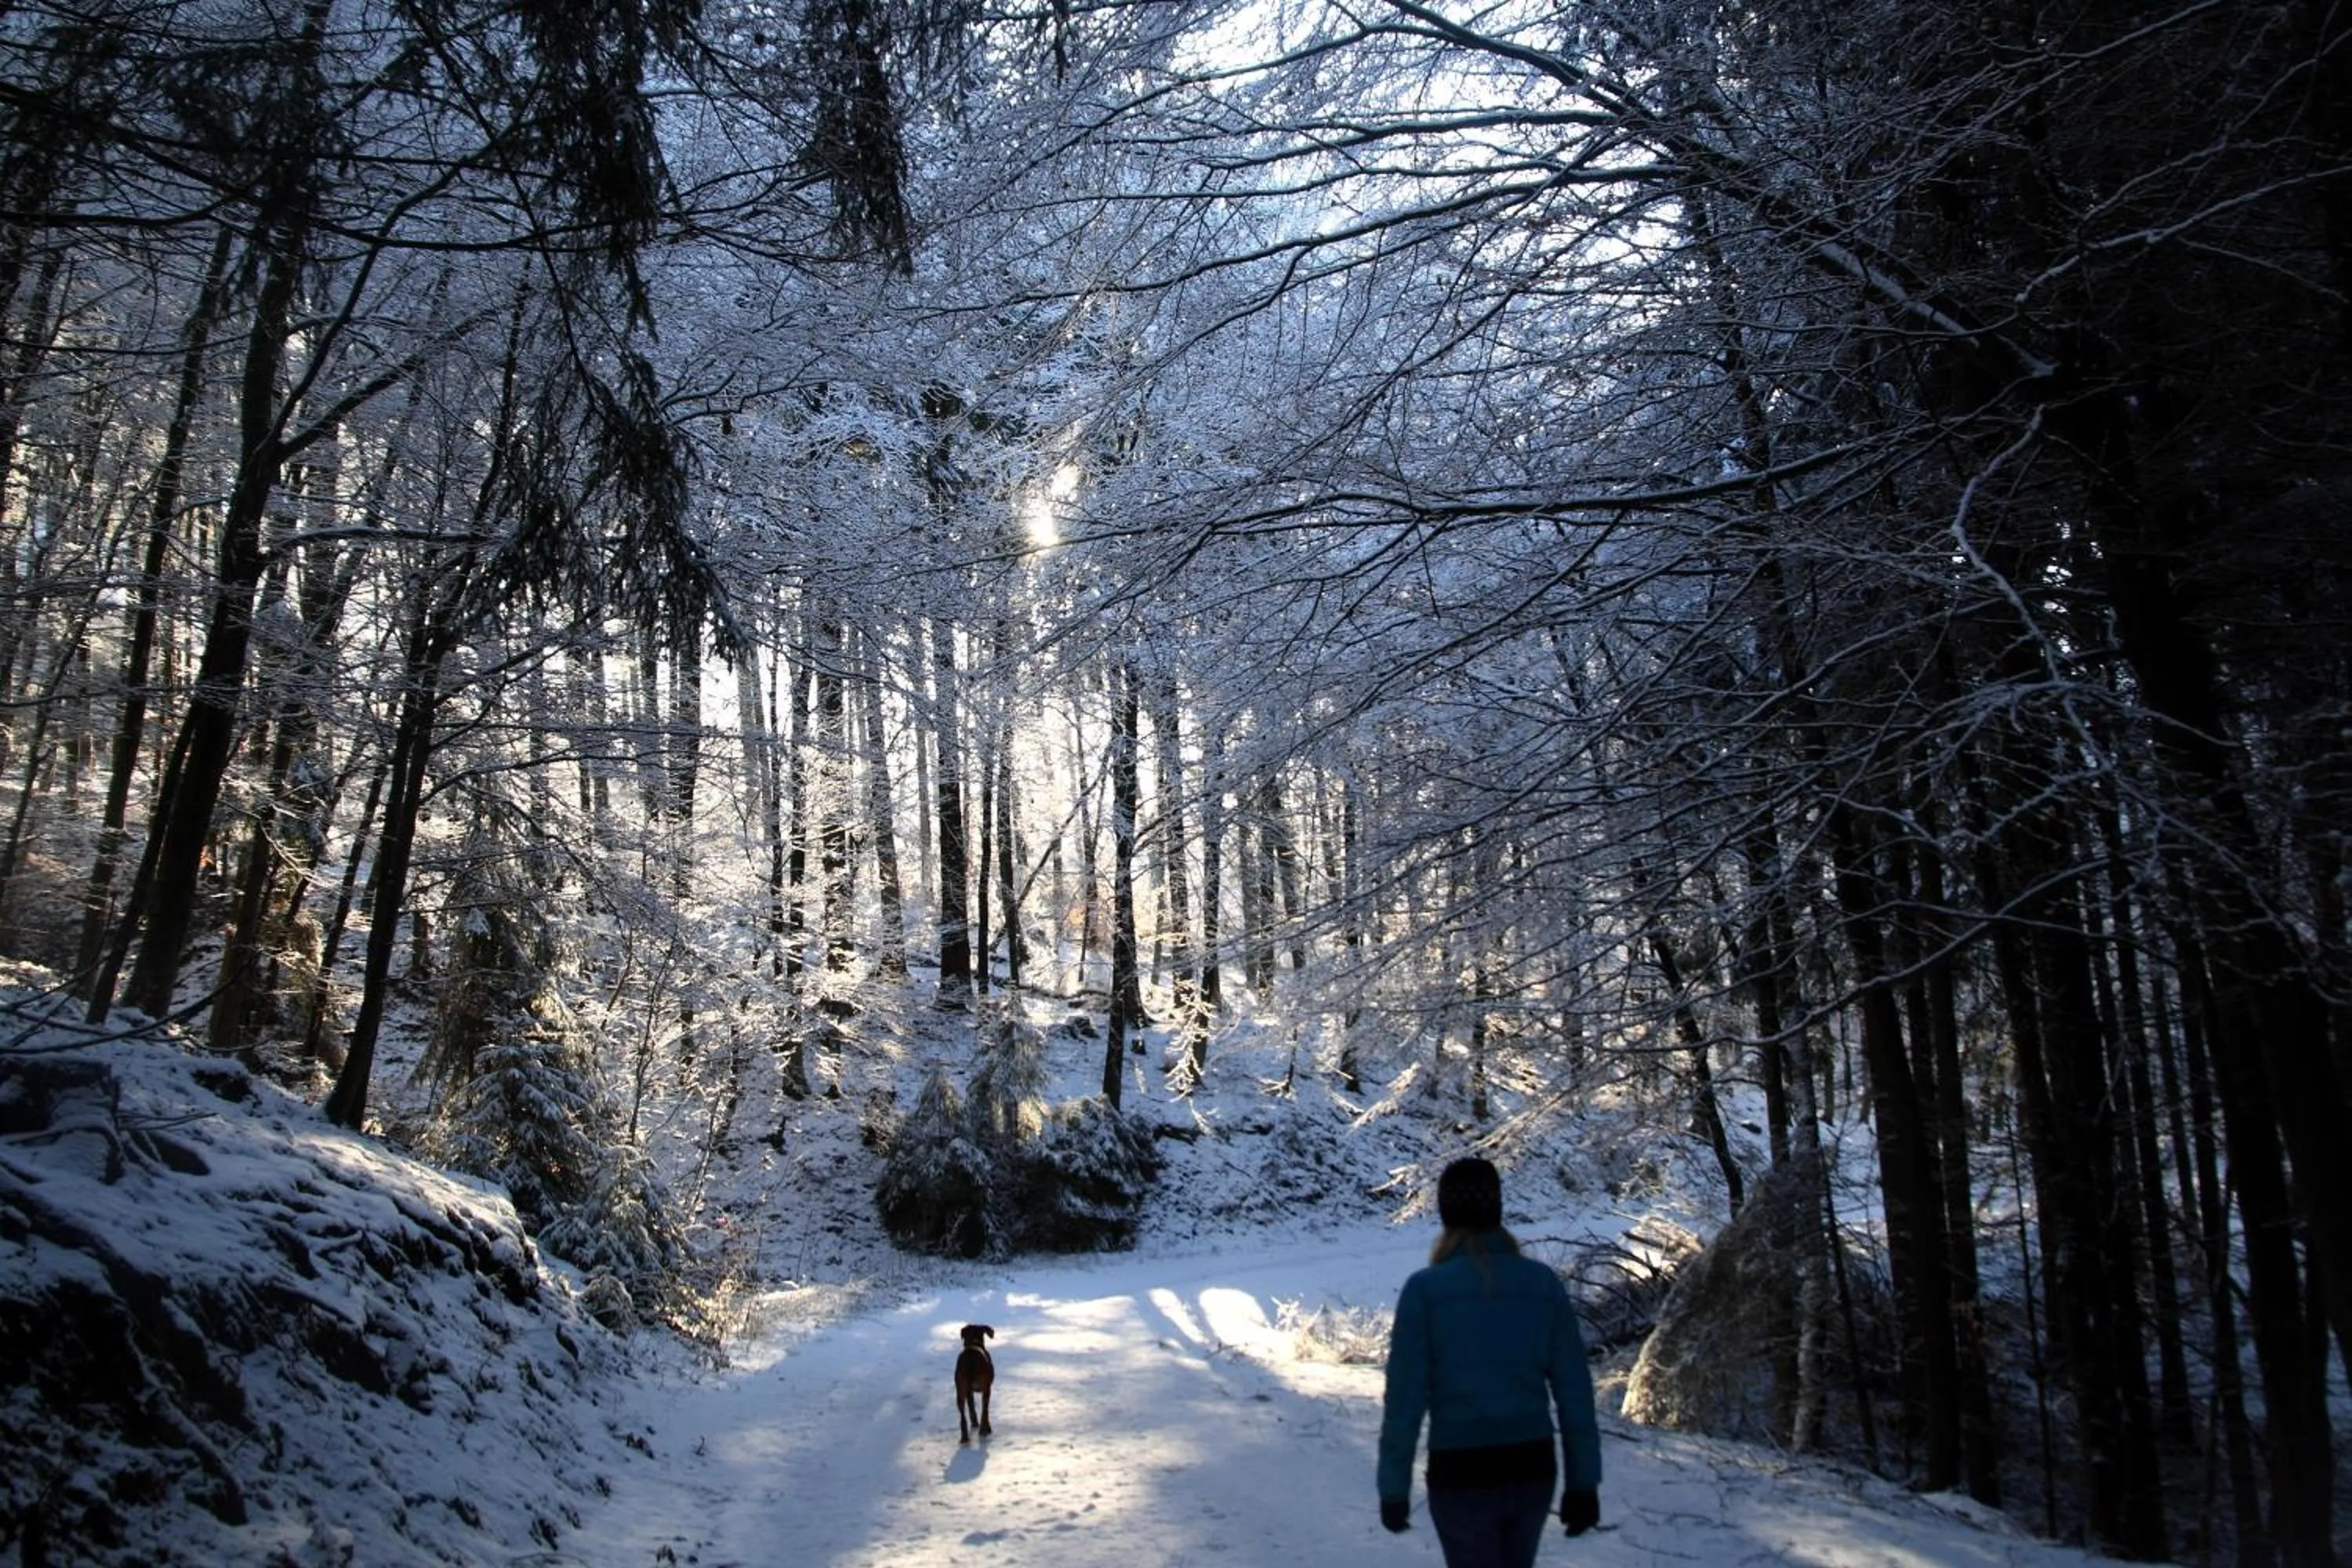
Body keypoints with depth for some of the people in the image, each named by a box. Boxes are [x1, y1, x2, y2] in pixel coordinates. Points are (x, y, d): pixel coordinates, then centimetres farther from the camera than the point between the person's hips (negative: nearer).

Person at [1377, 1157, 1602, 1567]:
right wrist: (1583, 1481, 7)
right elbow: (1575, 1390, -1)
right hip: (1532, 1467, 4)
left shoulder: (1425, 1288, -11)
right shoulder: (1543, 1282, -2)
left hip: (1460, 1473, -4)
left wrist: (1393, 1488, -2)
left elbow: (1405, 1398, -11)